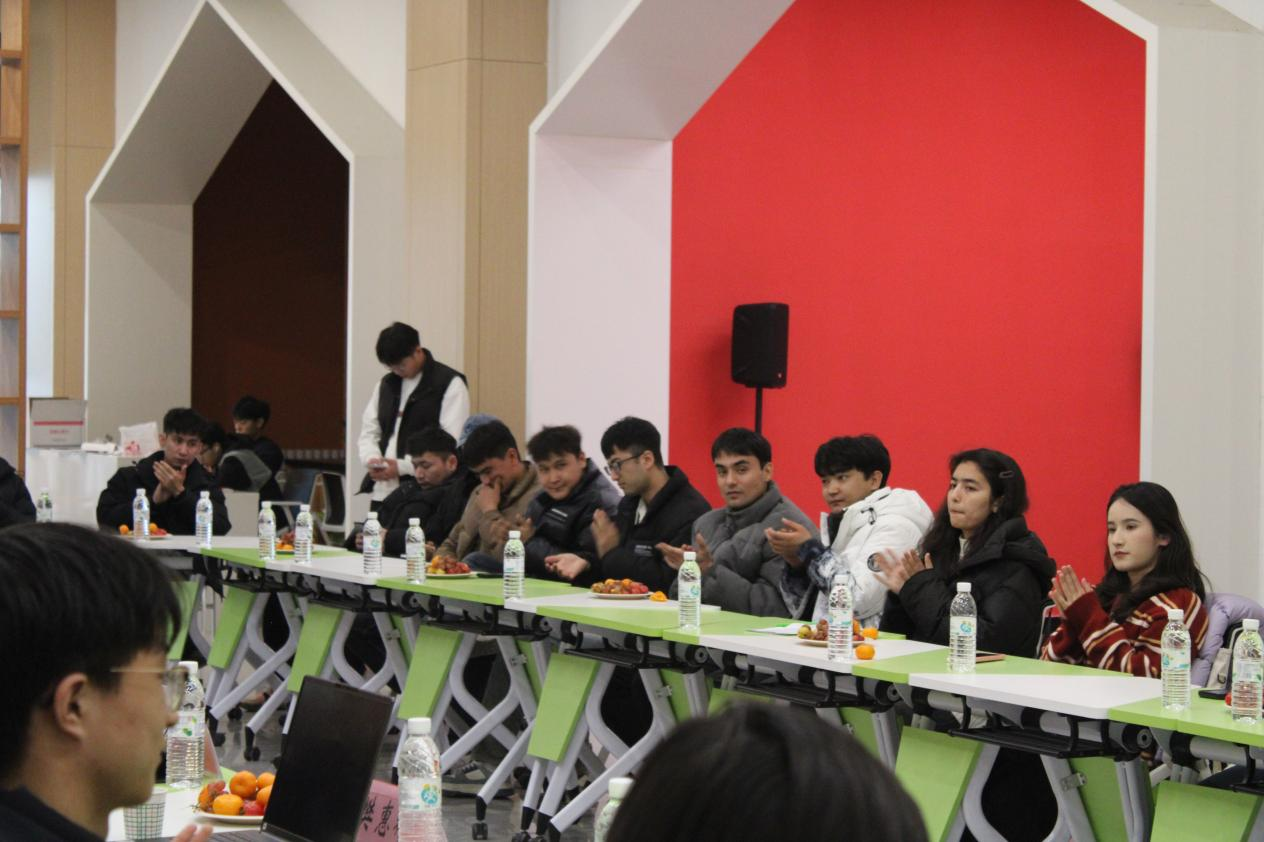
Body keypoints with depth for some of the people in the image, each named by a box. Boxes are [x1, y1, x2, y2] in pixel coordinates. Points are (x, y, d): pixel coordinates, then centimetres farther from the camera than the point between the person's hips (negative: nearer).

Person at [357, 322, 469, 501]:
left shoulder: (451, 384, -4)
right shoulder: (386, 384, 18)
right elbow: (368, 431, 20)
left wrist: (402, 467, -16)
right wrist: (372, 459, -3)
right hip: (381, 491, 6)